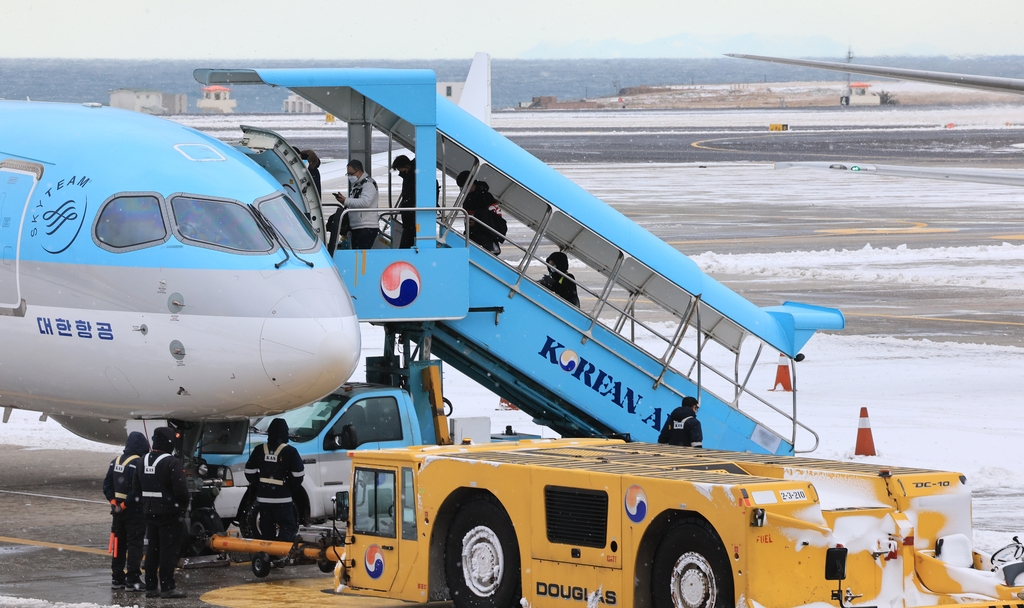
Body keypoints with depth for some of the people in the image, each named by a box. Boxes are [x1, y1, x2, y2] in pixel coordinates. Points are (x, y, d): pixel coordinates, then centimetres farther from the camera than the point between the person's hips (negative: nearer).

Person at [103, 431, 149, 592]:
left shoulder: (116, 462, 9)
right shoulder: (138, 463, -17)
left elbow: (107, 485, 10)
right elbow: (137, 489, -24)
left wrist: (113, 502, 4)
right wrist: (125, 505, -15)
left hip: (119, 511, 7)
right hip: (135, 512, -7)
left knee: (119, 543, 14)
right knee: (135, 545, -2)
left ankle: (117, 578, 19)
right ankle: (133, 580, -3)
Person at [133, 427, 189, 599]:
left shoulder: (143, 461, 8)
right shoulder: (171, 462, -17)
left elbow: (137, 487, 16)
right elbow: (181, 489, -20)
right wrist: (183, 505, -3)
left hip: (150, 512, 7)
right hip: (170, 513, -7)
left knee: (152, 550, 12)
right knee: (169, 550, -4)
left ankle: (151, 587, 14)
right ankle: (167, 587, -4)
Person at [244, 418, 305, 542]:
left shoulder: (259, 450, 6)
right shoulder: (290, 452, -8)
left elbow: (249, 471, 9)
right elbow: (298, 475, -9)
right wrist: (291, 490, 7)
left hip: (263, 497, 5)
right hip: (283, 499, -5)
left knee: (267, 528, 12)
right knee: (288, 527, -4)